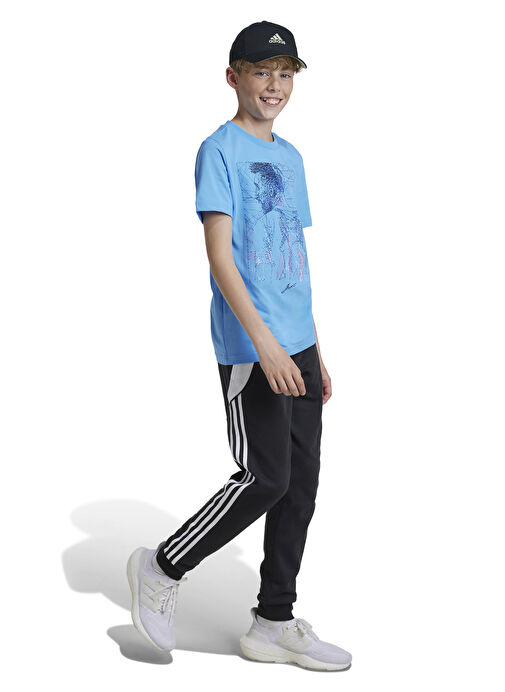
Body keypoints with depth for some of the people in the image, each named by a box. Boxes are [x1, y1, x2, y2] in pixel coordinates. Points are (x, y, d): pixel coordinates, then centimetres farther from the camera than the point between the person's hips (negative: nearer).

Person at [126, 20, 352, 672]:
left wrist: (314, 350, 18)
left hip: (296, 345, 8)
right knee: (265, 478, -8)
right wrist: (263, 339, -22)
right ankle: (162, 569, 13)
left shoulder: (290, 156, 18)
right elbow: (219, 255, -14)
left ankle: (274, 624, 19)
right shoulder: (220, 150, -6)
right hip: (249, 347, -8)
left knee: (301, 483, 8)